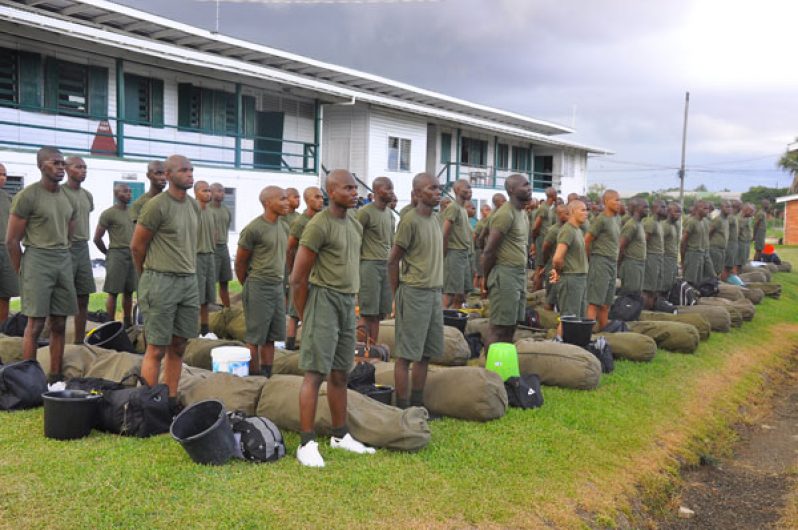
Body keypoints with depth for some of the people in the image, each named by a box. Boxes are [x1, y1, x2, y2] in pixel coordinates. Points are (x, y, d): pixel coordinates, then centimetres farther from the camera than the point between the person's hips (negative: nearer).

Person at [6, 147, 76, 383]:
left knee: (59, 324, 7)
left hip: (64, 261, 6)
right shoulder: (27, 196, -8)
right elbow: (11, 240, -6)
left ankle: (55, 376, 15)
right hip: (37, 260, -6)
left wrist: (62, 255, 11)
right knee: (35, 324, -4)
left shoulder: (69, 198, 12)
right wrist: (22, 273, -3)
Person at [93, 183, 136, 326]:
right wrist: (109, 253, 3)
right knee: (113, 293, -2)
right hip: (117, 254, -6)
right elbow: (97, 238, -4)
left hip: (133, 255, 6)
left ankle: (128, 323, 18)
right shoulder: (108, 214, -6)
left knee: (129, 292, 10)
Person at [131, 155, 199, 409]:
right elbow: (136, 246, -4)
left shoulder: (194, 205, 12)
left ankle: (171, 402, 19)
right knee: (156, 349, -2)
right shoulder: (157, 205, -10)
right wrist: (150, 276, 8)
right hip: (161, 282, -7)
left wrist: (188, 270, 17)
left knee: (178, 347, 10)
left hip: (189, 281, 7)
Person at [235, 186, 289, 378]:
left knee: (271, 338, 11)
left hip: (277, 287, 7)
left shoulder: (281, 226, 11)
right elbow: (240, 262, -5)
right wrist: (249, 288, 5)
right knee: (255, 338, 1)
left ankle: (267, 376, 19)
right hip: (259, 288, -7)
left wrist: (279, 283, 17)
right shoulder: (254, 229, -13)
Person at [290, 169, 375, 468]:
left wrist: (350, 300, 17)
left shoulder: (356, 226, 13)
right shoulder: (319, 225, -13)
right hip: (324, 300, -8)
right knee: (315, 373, -7)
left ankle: (340, 436, 23)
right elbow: (298, 278, -12)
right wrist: (305, 317, -7)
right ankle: (307, 444, -2)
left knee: (340, 374, 13)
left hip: (348, 302, 8)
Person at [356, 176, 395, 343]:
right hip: (370, 265, -7)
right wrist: (359, 262, -9)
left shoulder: (389, 213, 15)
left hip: (387, 265, 7)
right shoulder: (365, 212, -8)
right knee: (368, 312, -4)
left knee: (379, 313, 7)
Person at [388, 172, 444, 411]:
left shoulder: (434, 220, 13)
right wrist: (399, 295, -6)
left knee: (426, 353, 12)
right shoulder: (410, 221, -12)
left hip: (434, 293, 8)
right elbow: (393, 261, -10)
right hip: (415, 293, -8)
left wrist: (437, 288, 14)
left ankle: (417, 404, 22)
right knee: (407, 354, -2)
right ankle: (402, 408, 5)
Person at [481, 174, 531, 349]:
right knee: (499, 327, -5)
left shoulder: (523, 213, 15)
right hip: (505, 274, -9)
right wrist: (486, 279, -8)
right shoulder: (505, 214, -15)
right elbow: (489, 250, -16)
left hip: (520, 274, 9)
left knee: (511, 324, 13)